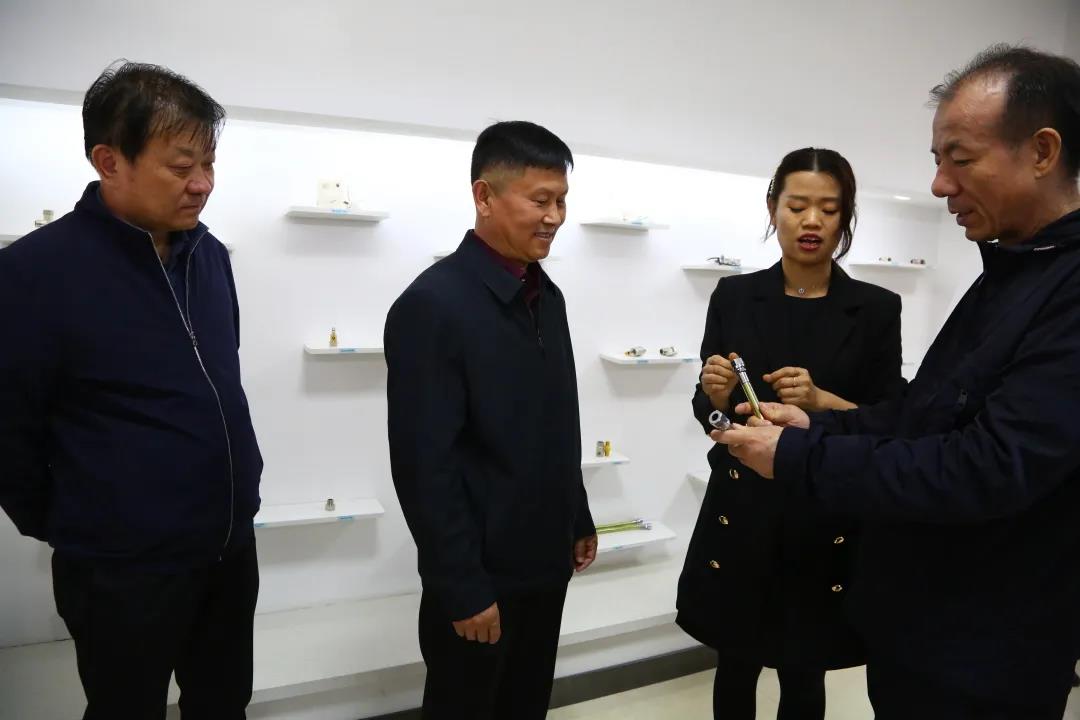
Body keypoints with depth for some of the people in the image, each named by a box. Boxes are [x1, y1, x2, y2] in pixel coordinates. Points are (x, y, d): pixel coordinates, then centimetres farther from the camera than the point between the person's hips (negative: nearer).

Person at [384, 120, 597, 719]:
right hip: (479, 574, -7)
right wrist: (462, 587, -18)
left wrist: (579, 522, 14)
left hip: (545, 562, 7)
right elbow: (423, 464, -20)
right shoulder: (432, 305, -19)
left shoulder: (546, 295, 6)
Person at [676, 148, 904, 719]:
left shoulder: (876, 308, -2)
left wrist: (822, 401, -19)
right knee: (735, 664, 14)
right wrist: (716, 394, -17)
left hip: (828, 521, -1)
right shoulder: (734, 296, 1)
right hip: (740, 512, 1)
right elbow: (708, 413, 5)